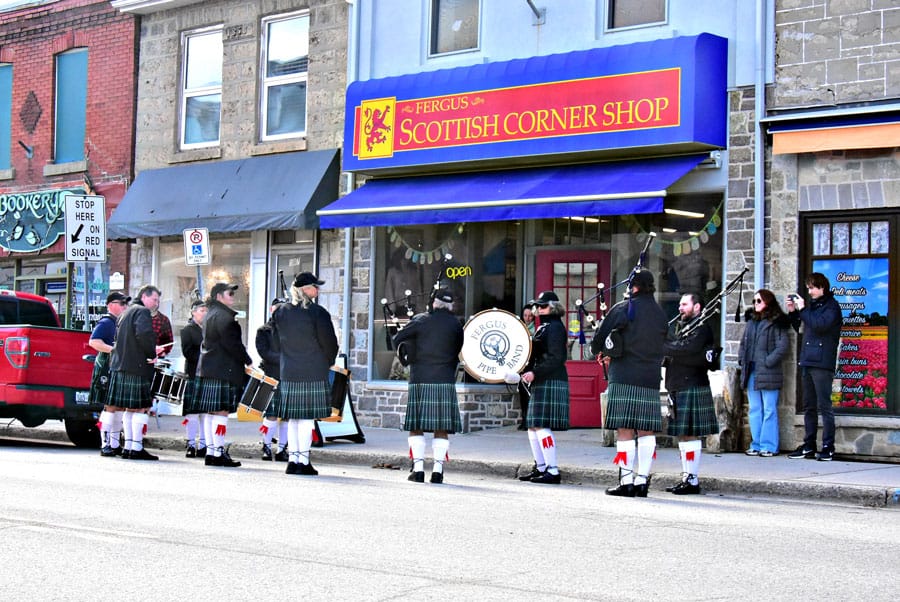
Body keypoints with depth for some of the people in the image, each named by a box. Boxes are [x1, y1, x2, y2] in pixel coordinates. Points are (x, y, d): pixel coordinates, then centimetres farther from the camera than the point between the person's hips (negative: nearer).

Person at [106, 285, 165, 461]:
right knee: (141, 407, -6)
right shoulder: (142, 312, -8)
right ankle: (137, 448, -8)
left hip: (120, 366, 9)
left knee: (130, 409, 12)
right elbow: (144, 334, -25)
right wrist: (152, 354, -9)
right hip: (137, 367, -9)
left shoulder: (126, 313, 22)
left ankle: (128, 446, 14)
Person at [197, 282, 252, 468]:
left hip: (208, 368, 10)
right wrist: (247, 361, -6)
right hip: (223, 369, -10)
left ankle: (211, 452, 12)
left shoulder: (210, 314, 19)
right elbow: (232, 343, -18)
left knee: (211, 412, 9)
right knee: (222, 411, -8)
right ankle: (219, 453, -8)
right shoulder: (223, 316, -13)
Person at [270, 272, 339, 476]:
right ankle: (303, 461, -2)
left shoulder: (280, 312, 7)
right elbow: (329, 343, -5)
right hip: (314, 372, -5)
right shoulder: (318, 313, -10)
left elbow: (277, 343, 13)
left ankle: (292, 459, 12)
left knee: (293, 419, 11)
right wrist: (328, 363, 13)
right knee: (308, 419, -2)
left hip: (288, 372, 5)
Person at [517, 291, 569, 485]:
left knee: (542, 426, -13)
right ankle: (541, 467, 18)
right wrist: (524, 370, 13)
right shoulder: (543, 327, 21)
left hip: (551, 383, -11)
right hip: (541, 384, 11)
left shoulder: (555, 327, -10)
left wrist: (535, 373, -23)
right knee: (533, 426, 12)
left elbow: (556, 358, -18)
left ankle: (553, 471, -12)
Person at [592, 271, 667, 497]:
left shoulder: (622, 309, -5)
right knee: (647, 431, 6)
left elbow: (600, 338, 0)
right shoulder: (661, 314, 13)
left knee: (625, 430, -4)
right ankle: (642, 480, 5)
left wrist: (599, 353, 21)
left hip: (624, 378, -5)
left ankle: (626, 482, -5)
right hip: (651, 379, 5)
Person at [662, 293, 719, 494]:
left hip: (692, 389, -9)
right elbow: (673, 355, 16)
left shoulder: (701, 328, -8)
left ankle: (693, 480, -3)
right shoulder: (682, 327, 21)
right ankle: (686, 478, 17)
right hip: (678, 389, 9)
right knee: (682, 435, 11)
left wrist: (661, 347, -18)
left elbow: (687, 349, -24)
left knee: (690, 434, -7)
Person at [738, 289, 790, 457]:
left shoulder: (776, 323, -5)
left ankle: (769, 446, 1)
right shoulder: (751, 321, 17)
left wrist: (768, 362, -15)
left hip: (768, 373, -7)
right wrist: (742, 360, 8)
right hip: (751, 372, 7)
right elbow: (743, 342, 22)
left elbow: (782, 347, -12)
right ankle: (756, 445, 16)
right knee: (754, 410, 10)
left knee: (769, 410, -3)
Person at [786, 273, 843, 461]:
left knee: (824, 406, -7)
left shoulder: (831, 306, -4)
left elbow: (819, 325, -20)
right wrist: (793, 312, 12)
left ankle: (828, 447, -5)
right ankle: (809, 446, 14)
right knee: (809, 407, 10)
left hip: (822, 363, -8)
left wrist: (802, 309, -12)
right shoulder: (812, 305, 19)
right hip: (807, 362, 8)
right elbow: (799, 327, 27)